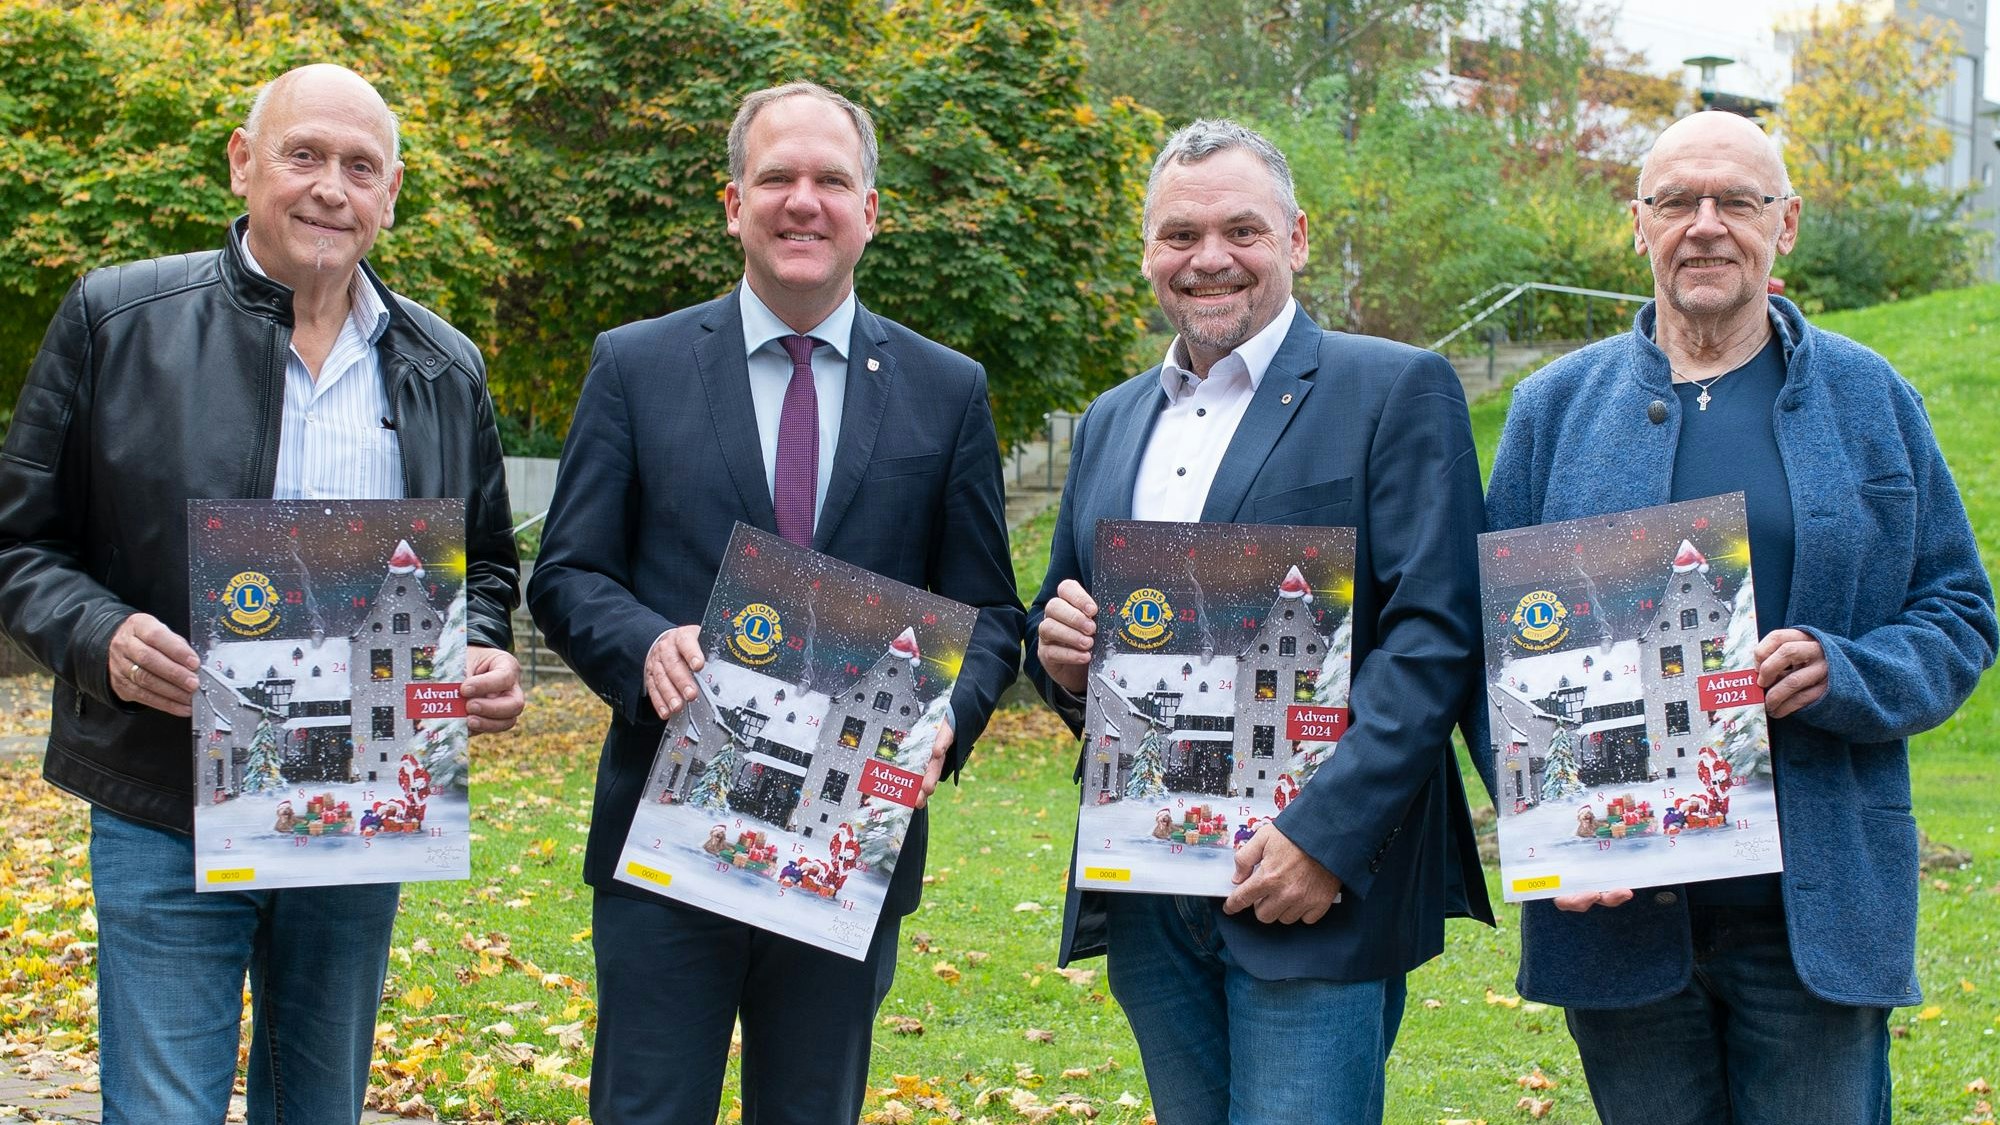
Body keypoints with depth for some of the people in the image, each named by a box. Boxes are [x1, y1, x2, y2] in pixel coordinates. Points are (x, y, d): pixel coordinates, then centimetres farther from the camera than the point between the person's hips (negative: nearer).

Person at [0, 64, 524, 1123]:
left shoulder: (446, 369, 8)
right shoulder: (115, 319, -2)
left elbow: (483, 564, 17)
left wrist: (482, 655, -5)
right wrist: (100, 637, -19)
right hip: (167, 818, -3)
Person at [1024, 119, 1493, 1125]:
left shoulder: (1395, 390, -3)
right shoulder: (1111, 421, 17)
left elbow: (1434, 634, -11)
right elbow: (1059, 620, 22)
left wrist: (1328, 836, -20)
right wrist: (1058, 652, -2)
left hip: (1318, 884, -5)